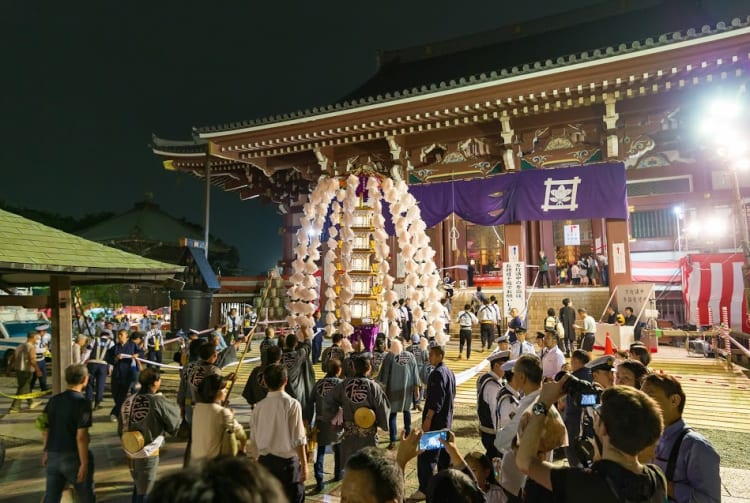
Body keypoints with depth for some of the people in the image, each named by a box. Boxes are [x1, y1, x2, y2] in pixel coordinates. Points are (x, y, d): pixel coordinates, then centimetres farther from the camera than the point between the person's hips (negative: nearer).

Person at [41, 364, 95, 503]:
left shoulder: (54, 400, 3)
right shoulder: (82, 403, -18)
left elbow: (45, 430, 10)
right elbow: (81, 437, -20)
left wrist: (46, 452, 24)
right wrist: (84, 463, -15)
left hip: (53, 455, 6)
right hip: (73, 457, -6)